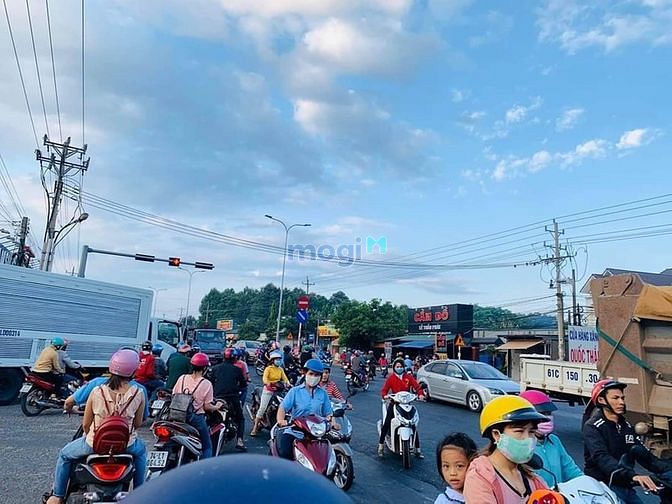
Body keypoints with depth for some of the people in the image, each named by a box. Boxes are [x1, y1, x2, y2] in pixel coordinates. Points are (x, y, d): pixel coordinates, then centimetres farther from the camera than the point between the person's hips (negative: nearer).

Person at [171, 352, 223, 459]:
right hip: (196, 418, -5)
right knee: (207, 447, 10)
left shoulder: (182, 378, -1)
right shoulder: (206, 383, -12)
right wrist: (217, 407, 9)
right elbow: (207, 406, -10)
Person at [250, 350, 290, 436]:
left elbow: (285, 378, 1)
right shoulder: (268, 368, -5)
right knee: (262, 408, -8)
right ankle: (255, 428, -3)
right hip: (268, 390, -5)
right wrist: (269, 384, -39)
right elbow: (264, 378, -20)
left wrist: (288, 383, -20)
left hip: (278, 390, 5)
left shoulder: (280, 369, 11)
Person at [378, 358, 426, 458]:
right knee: (386, 424, -12)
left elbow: (417, 386, -5)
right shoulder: (391, 378, 2)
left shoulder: (408, 377, 5)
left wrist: (420, 394, -25)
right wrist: (384, 395, -28)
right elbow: (384, 389, -6)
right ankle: (381, 446, 2)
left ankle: (418, 449, 12)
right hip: (394, 403, -1)